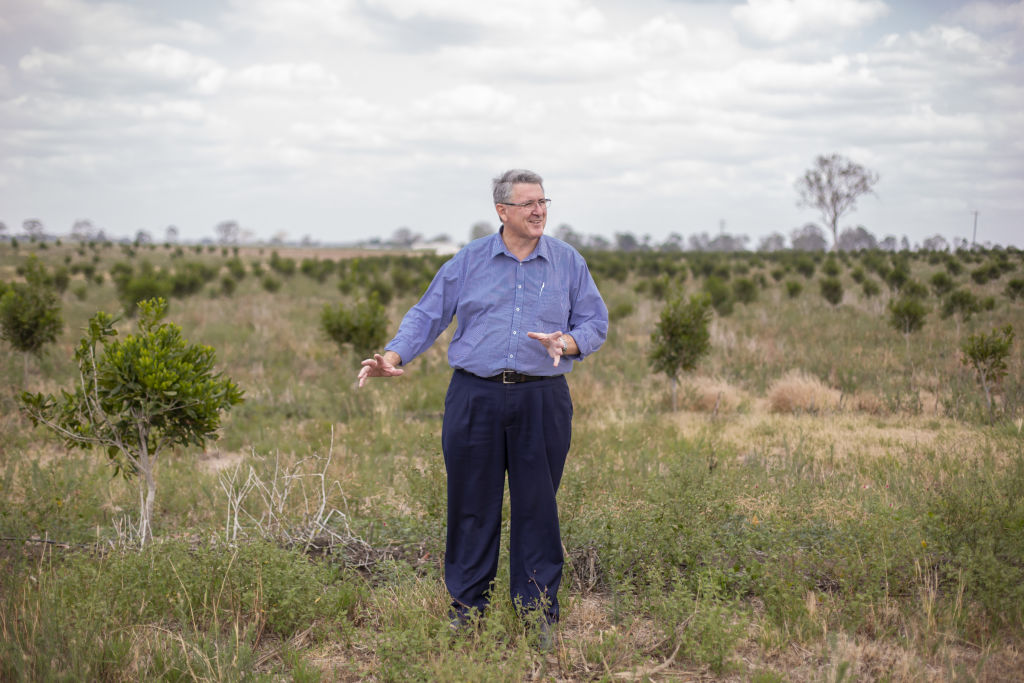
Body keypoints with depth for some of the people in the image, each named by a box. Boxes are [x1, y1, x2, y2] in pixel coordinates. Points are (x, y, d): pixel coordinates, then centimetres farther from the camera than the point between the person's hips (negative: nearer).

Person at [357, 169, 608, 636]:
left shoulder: (568, 263, 7)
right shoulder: (469, 261, 6)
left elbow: (595, 323, 7)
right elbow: (428, 315, 7)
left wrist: (567, 342, -14)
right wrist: (393, 357, -8)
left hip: (542, 401, 0)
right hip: (475, 398, 0)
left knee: (536, 506, 4)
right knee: (472, 504, 4)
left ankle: (538, 610, 15)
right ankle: (467, 607, 16)